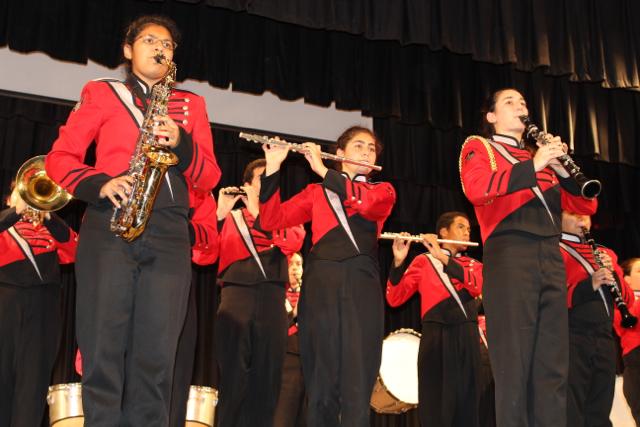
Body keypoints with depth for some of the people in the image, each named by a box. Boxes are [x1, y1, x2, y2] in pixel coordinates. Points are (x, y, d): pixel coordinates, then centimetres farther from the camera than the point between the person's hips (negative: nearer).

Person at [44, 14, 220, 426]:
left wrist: (181, 143, -7)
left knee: (156, 357, -3)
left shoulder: (191, 104, 20)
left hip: (169, 234, 2)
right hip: (109, 227, -1)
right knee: (103, 350, -8)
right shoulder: (102, 94, 16)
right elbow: (60, 157, 9)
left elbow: (209, 178, 12)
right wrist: (99, 184, -10)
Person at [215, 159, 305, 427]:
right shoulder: (230, 217, 17)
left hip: (272, 299, 1)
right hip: (236, 295, -1)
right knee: (233, 376, -6)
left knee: (267, 377, 0)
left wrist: (257, 212, -9)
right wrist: (219, 214, -12)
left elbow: (293, 243, -4)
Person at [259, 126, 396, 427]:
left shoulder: (383, 190, 17)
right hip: (320, 283, 1)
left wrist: (322, 169, -7)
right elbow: (271, 220, 6)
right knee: (321, 375, -1)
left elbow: (366, 203, -8)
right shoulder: (316, 192, 18)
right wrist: (273, 168, -5)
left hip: (361, 284, 0)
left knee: (357, 377, -7)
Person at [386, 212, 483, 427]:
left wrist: (443, 257, -15)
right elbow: (394, 299, -2)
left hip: (467, 338, 3)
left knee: (465, 405, 3)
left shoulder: (474, 265, 17)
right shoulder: (423, 261, 8)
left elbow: (476, 286, -8)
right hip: (435, 337, -3)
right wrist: (399, 261, -17)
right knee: (436, 405, -6)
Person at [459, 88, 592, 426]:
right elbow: (476, 188, -12)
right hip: (510, 255, -5)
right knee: (514, 360, -7)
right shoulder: (478, 146, 11)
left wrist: (563, 170, 0)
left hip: (551, 256, 5)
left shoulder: (541, 154, 26)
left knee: (553, 362, 3)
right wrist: (532, 166, -15)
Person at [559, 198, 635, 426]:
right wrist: (590, 284, -19)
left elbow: (628, 299, 17)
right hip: (571, 340, -6)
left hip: (605, 340, 6)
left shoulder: (605, 253, 21)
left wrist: (613, 274, -2)